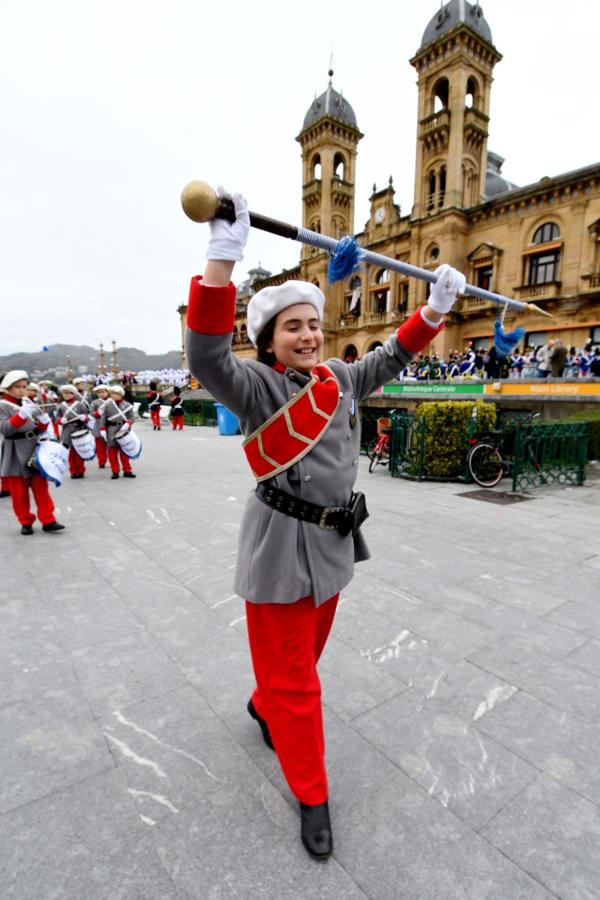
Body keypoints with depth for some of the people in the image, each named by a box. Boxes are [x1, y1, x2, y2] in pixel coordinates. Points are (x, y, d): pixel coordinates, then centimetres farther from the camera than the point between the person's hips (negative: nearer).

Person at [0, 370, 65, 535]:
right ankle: (26, 522, 18)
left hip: (35, 450, 4)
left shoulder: (29, 404, 10)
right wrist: (22, 415, -29)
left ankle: (48, 520, 8)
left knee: (41, 488, 4)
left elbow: (39, 430, 11)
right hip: (15, 456, -4)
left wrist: (43, 420, -10)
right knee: (19, 492, 6)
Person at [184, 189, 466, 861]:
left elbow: (390, 358, 19)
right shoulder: (256, 385, -12)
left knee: (306, 652, 27)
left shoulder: (341, 379, 7)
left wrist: (436, 307, 11)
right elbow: (207, 358, -31)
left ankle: (264, 706, 58)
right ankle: (312, 796, 33)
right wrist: (222, 260, -38)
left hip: (335, 537, 7)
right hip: (280, 545, -6)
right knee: (291, 676, 9)